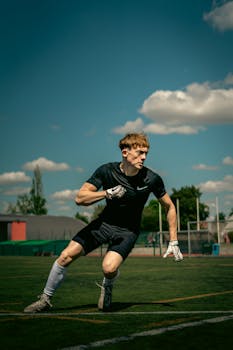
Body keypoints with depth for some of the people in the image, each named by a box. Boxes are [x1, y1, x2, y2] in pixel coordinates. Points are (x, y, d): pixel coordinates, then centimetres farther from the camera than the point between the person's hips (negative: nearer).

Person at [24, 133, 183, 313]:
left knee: (109, 268, -29)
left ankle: (107, 288, 10)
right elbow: (80, 198, -16)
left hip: (128, 230, -2)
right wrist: (107, 193, -32)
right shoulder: (107, 171, -16)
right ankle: (46, 299, 16)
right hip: (105, 222, 2)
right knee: (66, 256, -7)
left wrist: (173, 242, -5)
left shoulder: (152, 179, -18)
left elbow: (170, 207, -4)